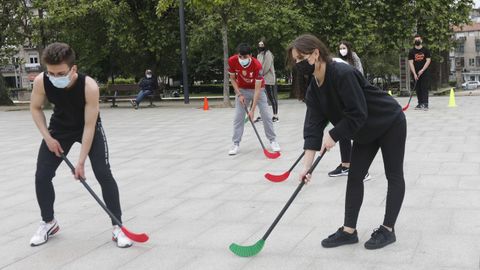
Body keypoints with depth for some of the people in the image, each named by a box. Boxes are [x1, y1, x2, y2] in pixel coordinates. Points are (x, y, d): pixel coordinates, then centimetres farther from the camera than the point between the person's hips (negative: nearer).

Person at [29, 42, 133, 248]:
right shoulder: (41, 81, -27)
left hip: (89, 127, -3)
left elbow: (89, 126, -30)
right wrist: (47, 137, -16)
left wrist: (81, 162, -30)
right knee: (42, 176, -2)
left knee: (104, 174, -15)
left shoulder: (89, 86, -36)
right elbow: (35, 108, -5)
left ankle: (117, 227, -3)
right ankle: (48, 223, 21)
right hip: (60, 127, 3)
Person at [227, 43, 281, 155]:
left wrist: (252, 110, -32)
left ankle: (273, 140, 12)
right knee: (238, 117, -5)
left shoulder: (257, 65, -34)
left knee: (266, 115, -3)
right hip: (242, 90, 2)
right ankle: (236, 144, 3)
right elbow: (232, 78, -6)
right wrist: (239, 94, -16)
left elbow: (257, 90, -31)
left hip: (258, 89, -2)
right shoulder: (232, 61, -25)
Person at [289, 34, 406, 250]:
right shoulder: (313, 90, -8)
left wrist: (333, 135, -23)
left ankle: (388, 230, 10)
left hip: (390, 123, -8)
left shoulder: (343, 74, -32)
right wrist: (307, 165, -17)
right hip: (365, 131, 8)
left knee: (394, 176, 3)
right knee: (354, 176, 5)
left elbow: (358, 114, -32)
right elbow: (313, 126, -11)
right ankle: (349, 231, 11)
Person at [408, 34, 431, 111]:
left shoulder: (425, 50, 2)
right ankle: (420, 104, 14)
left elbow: (428, 60, -3)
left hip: (424, 72, -2)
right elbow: (410, 63, -3)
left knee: (425, 88, -9)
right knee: (418, 89, 5)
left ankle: (425, 104, -15)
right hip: (416, 73, 2)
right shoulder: (411, 51, 3)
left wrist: (422, 70, -13)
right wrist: (414, 74, -12)